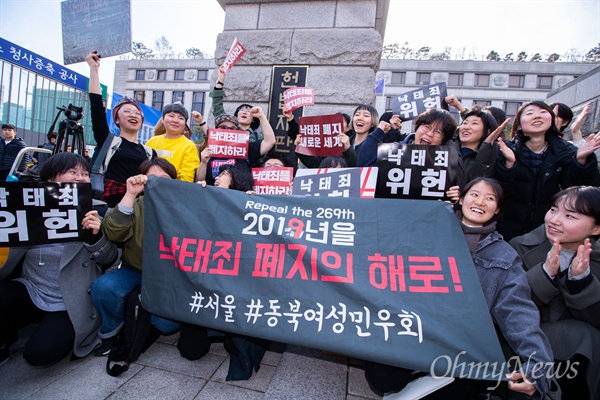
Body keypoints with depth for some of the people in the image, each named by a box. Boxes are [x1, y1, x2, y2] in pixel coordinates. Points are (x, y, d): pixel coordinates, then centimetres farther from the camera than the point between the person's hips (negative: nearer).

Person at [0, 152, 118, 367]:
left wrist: (97, 235, -25)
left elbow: (109, 260, -6)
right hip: (30, 292, 3)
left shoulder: (96, 213, -8)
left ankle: (66, 330, 18)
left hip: (70, 304, -3)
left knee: (39, 353, -17)